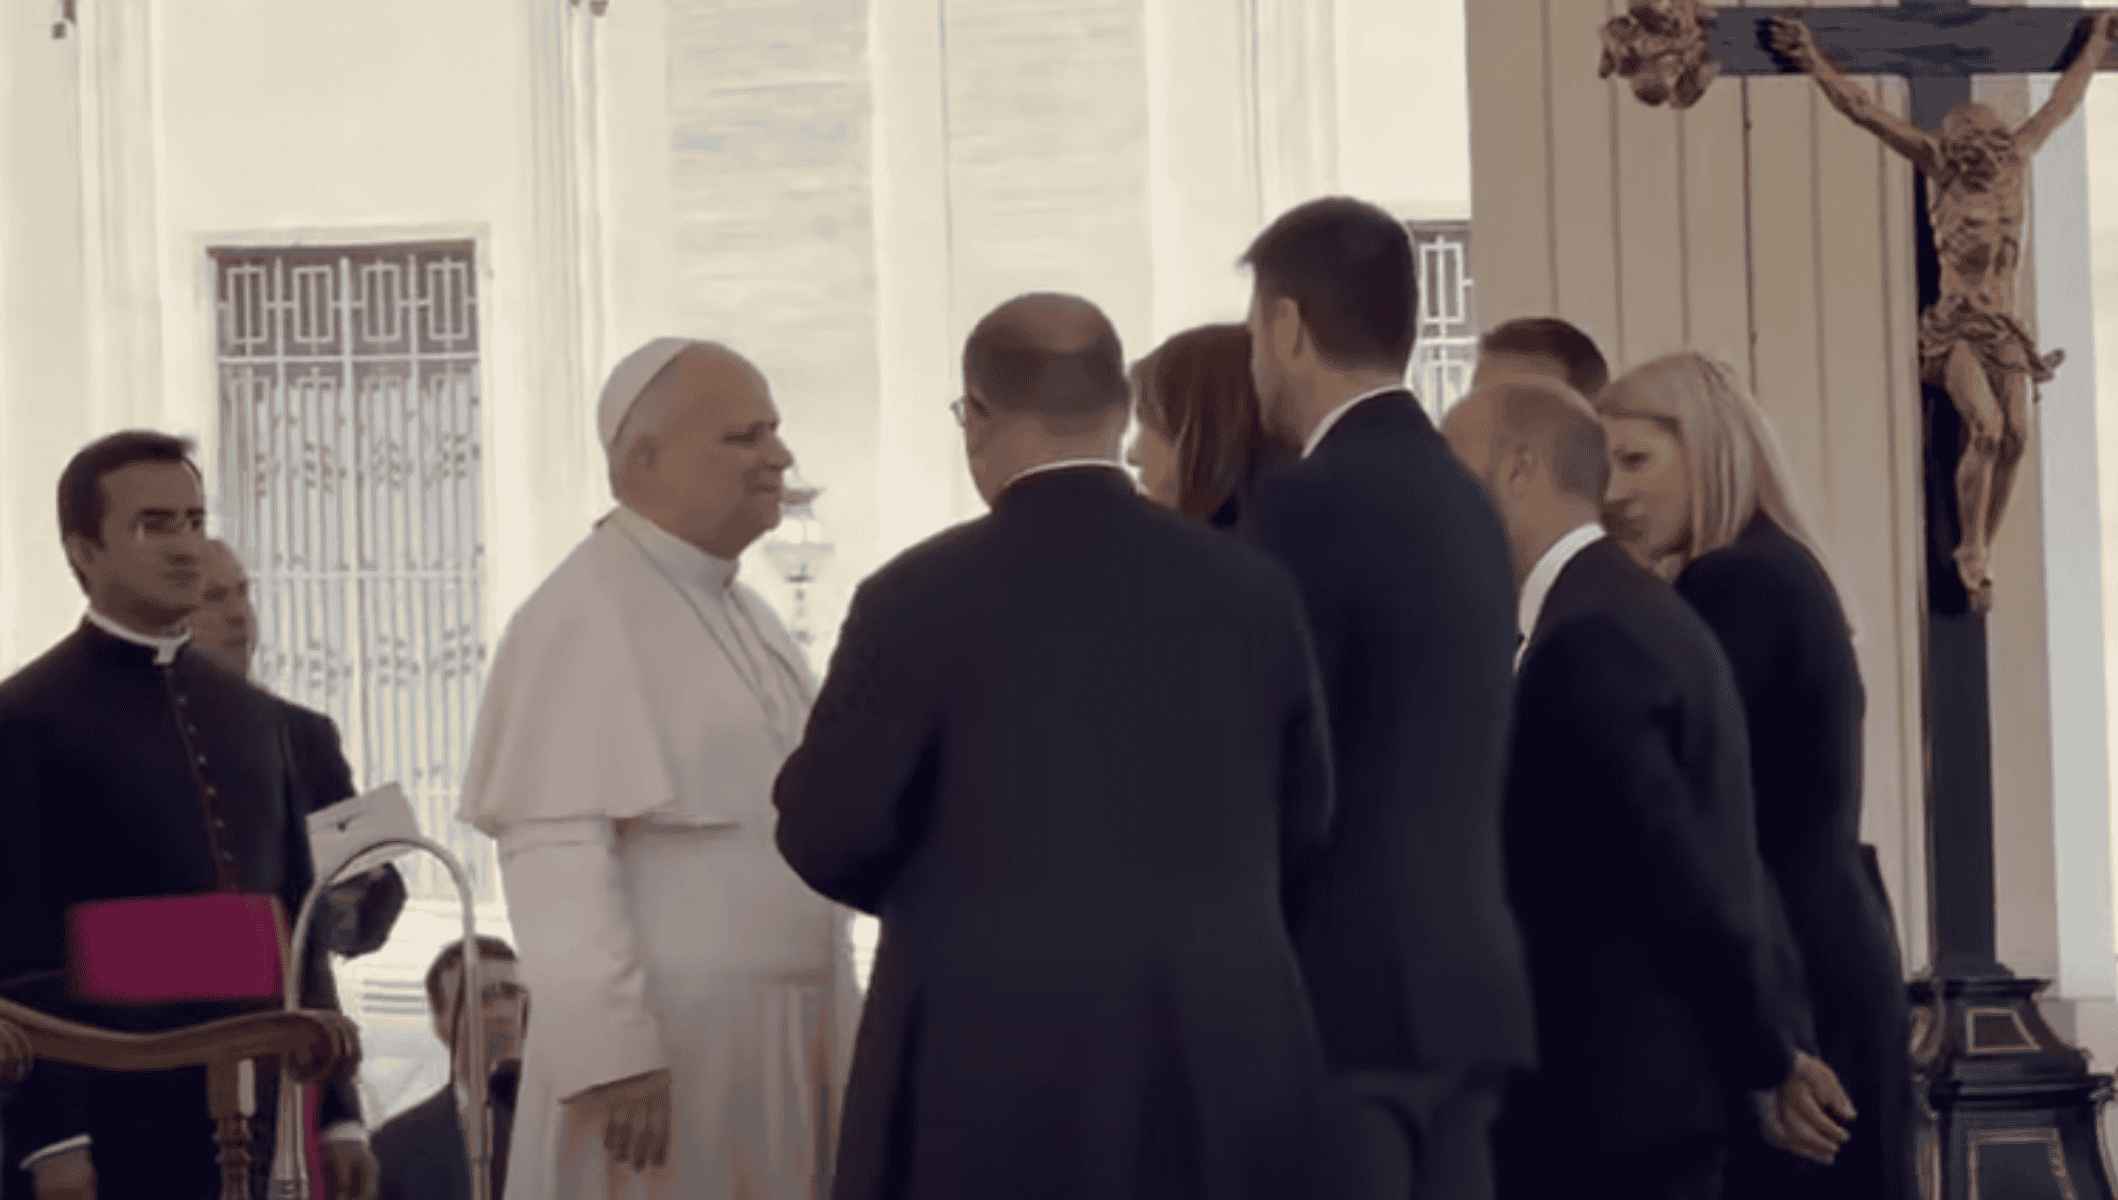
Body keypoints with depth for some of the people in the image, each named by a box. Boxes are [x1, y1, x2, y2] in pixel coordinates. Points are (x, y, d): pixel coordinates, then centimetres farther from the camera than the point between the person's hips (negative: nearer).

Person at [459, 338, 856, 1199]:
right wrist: (611, 1052, -24)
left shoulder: (744, 617, 15)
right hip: (660, 1056, -8)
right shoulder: (584, 618, -12)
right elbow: (555, 853, -19)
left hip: (776, 1051, 8)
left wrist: (830, 1045, 15)